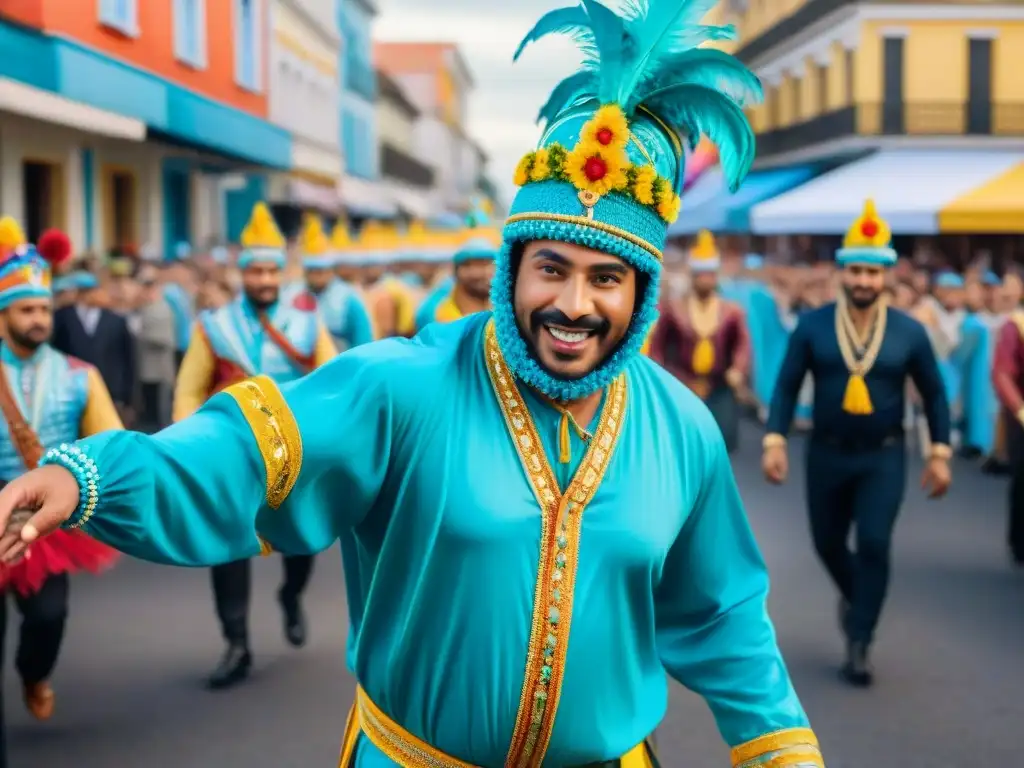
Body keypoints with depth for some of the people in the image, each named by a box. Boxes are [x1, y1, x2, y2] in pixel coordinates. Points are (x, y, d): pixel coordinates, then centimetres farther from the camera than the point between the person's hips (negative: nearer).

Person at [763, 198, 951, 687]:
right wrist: (774, 441, -12)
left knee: (875, 544, -13)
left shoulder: (909, 332, -5)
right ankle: (854, 595, 47)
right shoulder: (812, 326, -6)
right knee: (828, 543, 14)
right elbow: (787, 386, -3)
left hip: (883, 457, -1)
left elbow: (934, 395, 4)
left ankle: (858, 645, 1)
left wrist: (940, 454, 1)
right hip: (827, 454, 1)